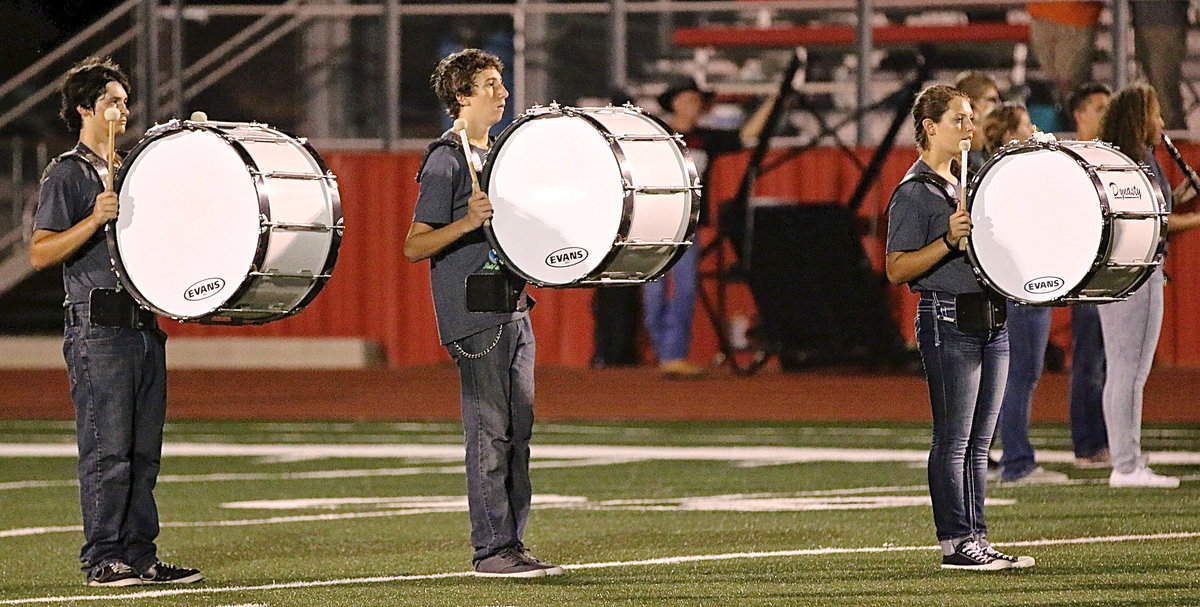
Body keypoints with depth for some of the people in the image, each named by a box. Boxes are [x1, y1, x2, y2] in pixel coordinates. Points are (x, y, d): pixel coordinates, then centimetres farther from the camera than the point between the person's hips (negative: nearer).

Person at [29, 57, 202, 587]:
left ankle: (139, 555, 10)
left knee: (143, 452, 7)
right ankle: (102, 559, -5)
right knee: (107, 452, -8)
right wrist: (96, 219, -21)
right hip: (98, 328, -8)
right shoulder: (67, 174, -3)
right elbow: (40, 253, -12)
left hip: (144, 324, 8)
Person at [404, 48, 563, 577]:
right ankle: (491, 549, -5)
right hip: (474, 319, -9)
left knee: (517, 433, 8)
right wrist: (468, 221, -26)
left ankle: (511, 544, 13)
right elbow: (414, 247, -14)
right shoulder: (446, 162, -9)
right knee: (490, 434, -8)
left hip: (514, 312, 9)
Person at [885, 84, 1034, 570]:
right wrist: (949, 240, -23)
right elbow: (897, 270, -13)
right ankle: (955, 544, -4)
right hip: (948, 321, -8)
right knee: (953, 441, -6)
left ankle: (977, 539, 12)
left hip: (992, 318, 8)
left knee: (979, 442, 9)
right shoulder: (914, 193, -8)